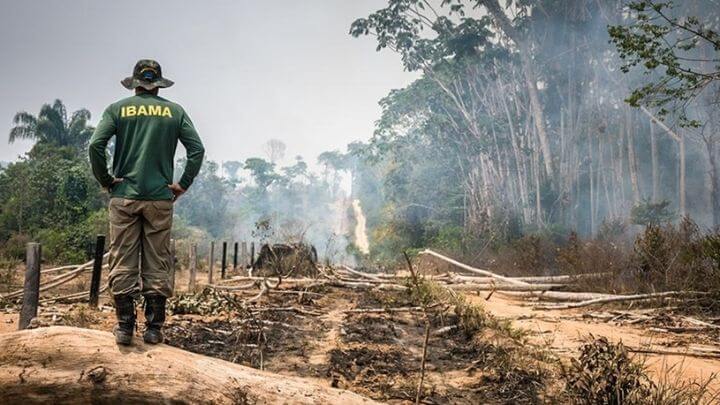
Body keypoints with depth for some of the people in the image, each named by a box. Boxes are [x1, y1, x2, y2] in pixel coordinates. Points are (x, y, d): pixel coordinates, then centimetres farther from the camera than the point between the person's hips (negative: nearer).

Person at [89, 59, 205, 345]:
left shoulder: (118, 109, 5)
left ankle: (124, 328, 7)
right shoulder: (174, 111, 6)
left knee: (123, 264, 5)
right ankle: (154, 328, 8)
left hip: (124, 197, 0)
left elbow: (96, 145, -7)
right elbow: (197, 149, -2)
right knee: (157, 265, 5)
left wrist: (105, 180, 3)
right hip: (160, 198, 0)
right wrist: (182, 184, 3)